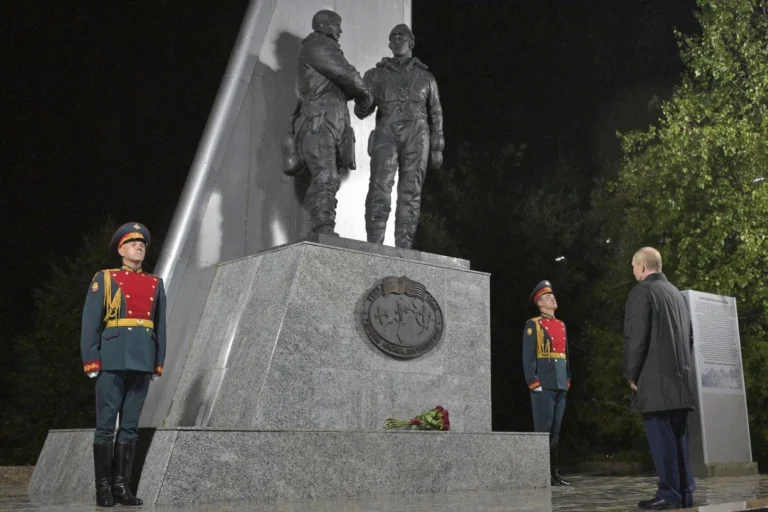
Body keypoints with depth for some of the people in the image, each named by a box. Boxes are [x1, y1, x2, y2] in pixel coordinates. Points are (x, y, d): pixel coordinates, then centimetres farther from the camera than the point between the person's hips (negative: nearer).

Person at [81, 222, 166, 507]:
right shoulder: (104, 279, 5)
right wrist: (91, 360, -7)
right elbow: (90, 322, 0)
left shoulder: (156, 284, 15)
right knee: (106, 425, 0)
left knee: (130, 425, 6)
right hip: (113, 360, -3)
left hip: (142, 362, 4)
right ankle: (103, 487, 7)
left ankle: (122, 485, 12)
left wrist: (158, 363, 9)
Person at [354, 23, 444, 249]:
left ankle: (403, 248, -9)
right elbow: (361, 111, 12)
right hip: (387, 133, -1)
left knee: (410, 193, -7)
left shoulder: (426, 77, 22)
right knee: (380, 188, -20)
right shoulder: (376, 74, 18)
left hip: (416, 136, 1)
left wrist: (437, 148, 8)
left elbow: (436, 114, 18)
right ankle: (374, 245, -26)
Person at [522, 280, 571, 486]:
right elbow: (528, 356, -8)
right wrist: (533, 383, -15)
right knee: (543, 430, -5)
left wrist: (567, 379, 14)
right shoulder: (533, 325, -3)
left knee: (555, 431, 10)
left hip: (560, 385, 7)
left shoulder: (561, 325, 18)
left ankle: (554, 473, 15)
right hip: (543, 385, -7)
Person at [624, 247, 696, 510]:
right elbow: (689, 335, 20)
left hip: (656, 378, -8)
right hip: (680, 378, 8)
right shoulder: (676, 292, 16)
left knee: (661, 437, -6)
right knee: (678, 436, 11)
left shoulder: (642, 291, -7)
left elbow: (636, 336, -14)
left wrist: (632, 374, -6)